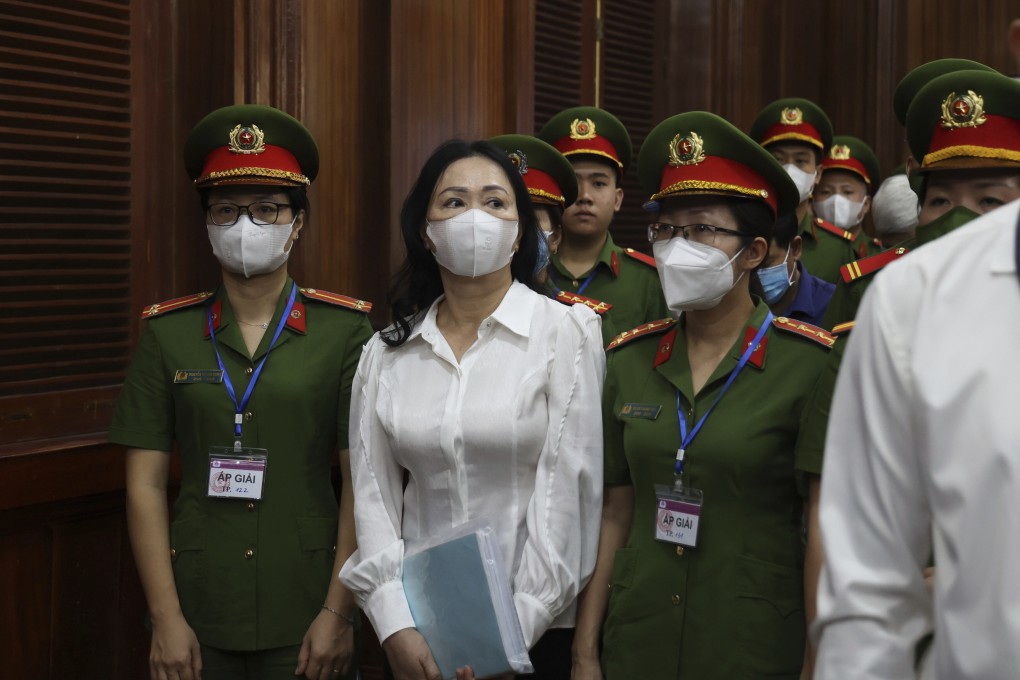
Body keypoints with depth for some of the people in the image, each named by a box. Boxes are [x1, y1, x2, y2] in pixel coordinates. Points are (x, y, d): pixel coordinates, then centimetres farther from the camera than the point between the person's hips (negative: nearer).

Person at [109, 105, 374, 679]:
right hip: (199, 613, 2)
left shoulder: (344, 330, -3)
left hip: (306, 610, -1)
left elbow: (363, 481, -5)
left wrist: (338, 614, -9)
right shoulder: (168, 334, 2)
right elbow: (147, 484, 1)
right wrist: (166, 619, -4)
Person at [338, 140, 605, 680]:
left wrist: (511, 633, -14)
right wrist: (395, 626, -10)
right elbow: (373, 493, 2)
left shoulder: (566, 331, -6)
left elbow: (566, 489, -10)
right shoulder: (387, 353, 3)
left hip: (539, 629, -2)